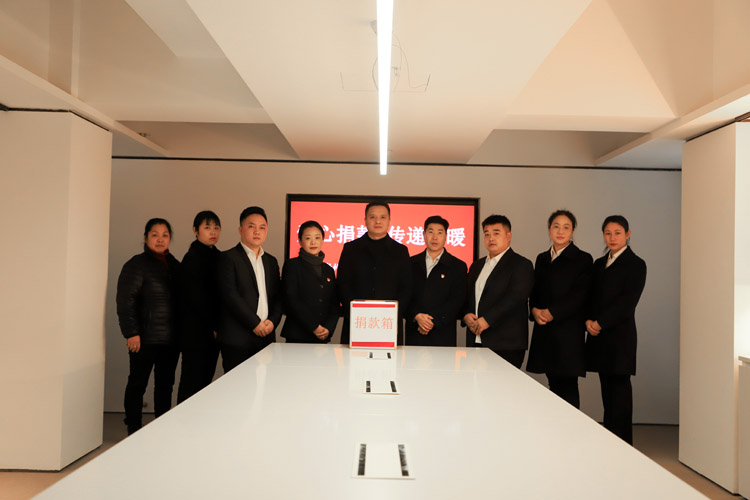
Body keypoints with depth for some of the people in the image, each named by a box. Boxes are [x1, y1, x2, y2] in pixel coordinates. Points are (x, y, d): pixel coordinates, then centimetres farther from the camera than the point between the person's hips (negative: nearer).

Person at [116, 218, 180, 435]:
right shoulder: (137, 265, -6)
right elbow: (125, 301, -11)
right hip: (146, 338, -5)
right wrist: (131, 333, -16)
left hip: (171, 339, 6)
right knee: (138, 384, 5)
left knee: (165, 384, 12)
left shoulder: (175, 266, 12)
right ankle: (134, 432, 18)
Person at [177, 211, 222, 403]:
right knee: (192, 382, -2)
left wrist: (218, 326, 6)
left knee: (205, 380, 9)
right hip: (196, 331, -7)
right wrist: (214, 326, -8)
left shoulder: (218, 256, 14)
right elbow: (196, 296, -12)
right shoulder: (193, 257, -8)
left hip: (212, 332, 7)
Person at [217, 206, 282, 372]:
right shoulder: (228, 258, -1)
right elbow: (230, 295, -11)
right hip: (237, 339, -5)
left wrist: (273, 321, -3)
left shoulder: (271, 261, 18)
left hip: (266, 336, 5)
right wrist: (255, 323, -12)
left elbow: (278, 297, 15)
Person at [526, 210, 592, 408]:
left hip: (568, 331, -5)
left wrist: (552, 313, -16)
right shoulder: (542, 258, 17)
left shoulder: (582, 259, 0)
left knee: (567, 386, -4)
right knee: (553, 384, 9)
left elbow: (579, 295, -9)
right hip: (544, 331, 5)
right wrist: (535, 310, -4)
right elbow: (534, 291, 16)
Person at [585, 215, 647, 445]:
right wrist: (588, 320, -5)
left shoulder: (635, 264, -3)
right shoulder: (599, 264, 16)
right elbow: (590, 296, 13)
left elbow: (628, 301, -12)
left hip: (620, 335, -6)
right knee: (607, 390, 10)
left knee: (619, 390, -2)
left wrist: (600, 323, -14)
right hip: (599, 336, 6)